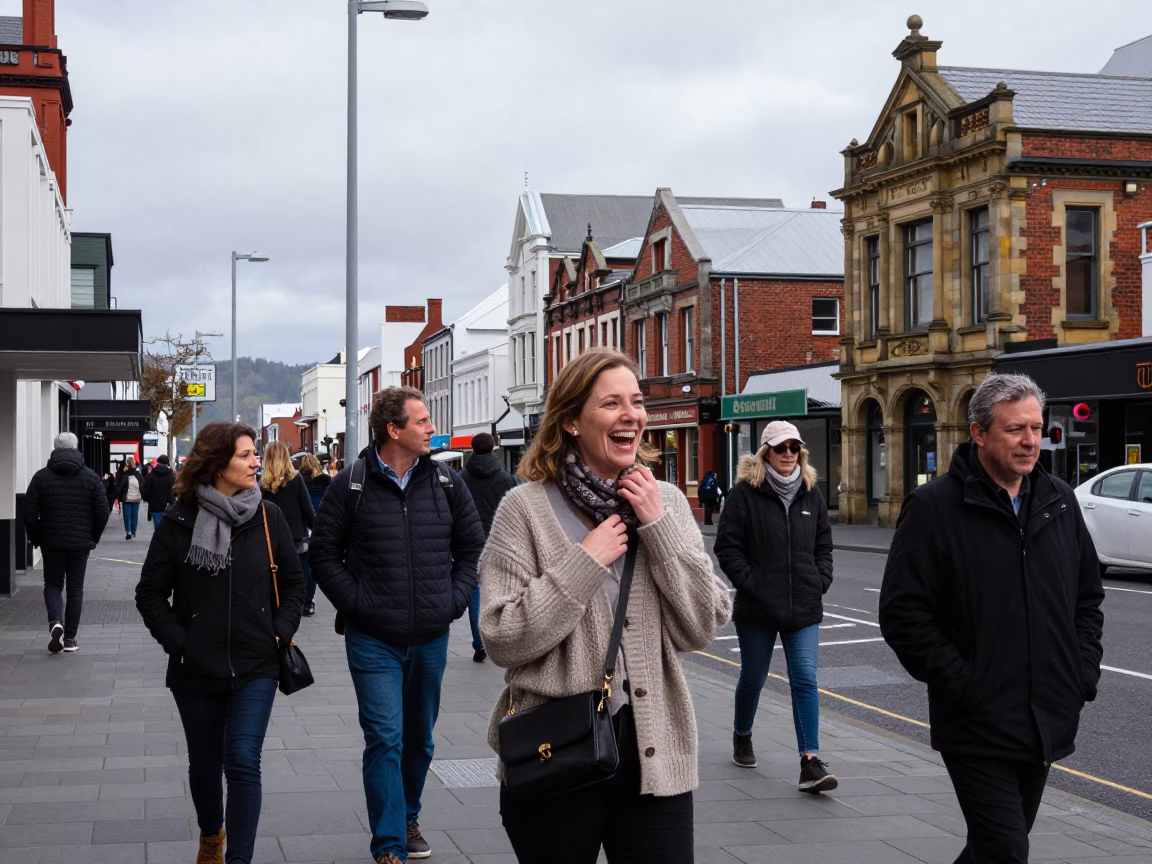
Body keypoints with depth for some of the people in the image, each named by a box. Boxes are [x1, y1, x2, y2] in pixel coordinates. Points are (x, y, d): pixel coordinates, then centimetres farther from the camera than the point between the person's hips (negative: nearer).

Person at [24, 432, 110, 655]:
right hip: (80, 543, 0)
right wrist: (93, 537, 11)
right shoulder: (90, 476, -1)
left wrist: (35, 538, 9)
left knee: (52, 585, 13)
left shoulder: (41, 476, -3)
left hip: (51, 542, 0)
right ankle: (70, 639, 9)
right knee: (75, 588, 9)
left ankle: (55, 622, -13)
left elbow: (29, 513, -5)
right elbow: (103, 512, -3)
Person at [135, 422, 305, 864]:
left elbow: (293, 582, 8)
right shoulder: (178, 522, -6)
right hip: (196, 668, 1)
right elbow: (150, 592, 0)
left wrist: (280, 632, -2)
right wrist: (177, 641, -8)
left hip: (256, 666, 0)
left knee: (243, 762, -12)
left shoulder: (268, 517, -2)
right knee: (205, 764, 17)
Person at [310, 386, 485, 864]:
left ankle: (408, 819, 37)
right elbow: (324, 554, -2)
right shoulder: (351, 484, -6)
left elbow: (472, 547, 12)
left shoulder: (446, 481, 3)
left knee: (419, 739, 17)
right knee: (385, 738, -8)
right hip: (373, 640, -4)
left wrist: (455, 599, 0)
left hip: (431, 639, 4)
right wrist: (356, 603, -10)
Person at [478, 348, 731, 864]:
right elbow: (502, 640, -11)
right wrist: (585, 560, -16)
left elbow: (703, 628, -2)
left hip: (654, 755, 3)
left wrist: (660, 527, -10)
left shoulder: (666, 502, 5)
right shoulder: (527, 507, -5)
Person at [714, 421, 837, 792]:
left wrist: (820, 582, 4)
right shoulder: (745, 493, -6)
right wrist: (752, 584, -14)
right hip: (757, 608, -3)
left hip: (804, 608, 3)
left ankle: (810, 763, -9)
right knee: (753, 677, 13)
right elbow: (727, 546, -8)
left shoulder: (811, 493, 8)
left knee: (805, 680, -7)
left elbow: (823, 545, 17)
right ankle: (742, 737, 40)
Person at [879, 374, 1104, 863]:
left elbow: (1088, 596, 19)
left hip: (1048, 725, 6)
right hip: (977, 727, -6)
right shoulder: (935, 506, -10)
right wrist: (959, 683, -16)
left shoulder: (1059, 501, 9)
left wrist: (1084, 671, 7)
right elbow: (902, 613, -13)